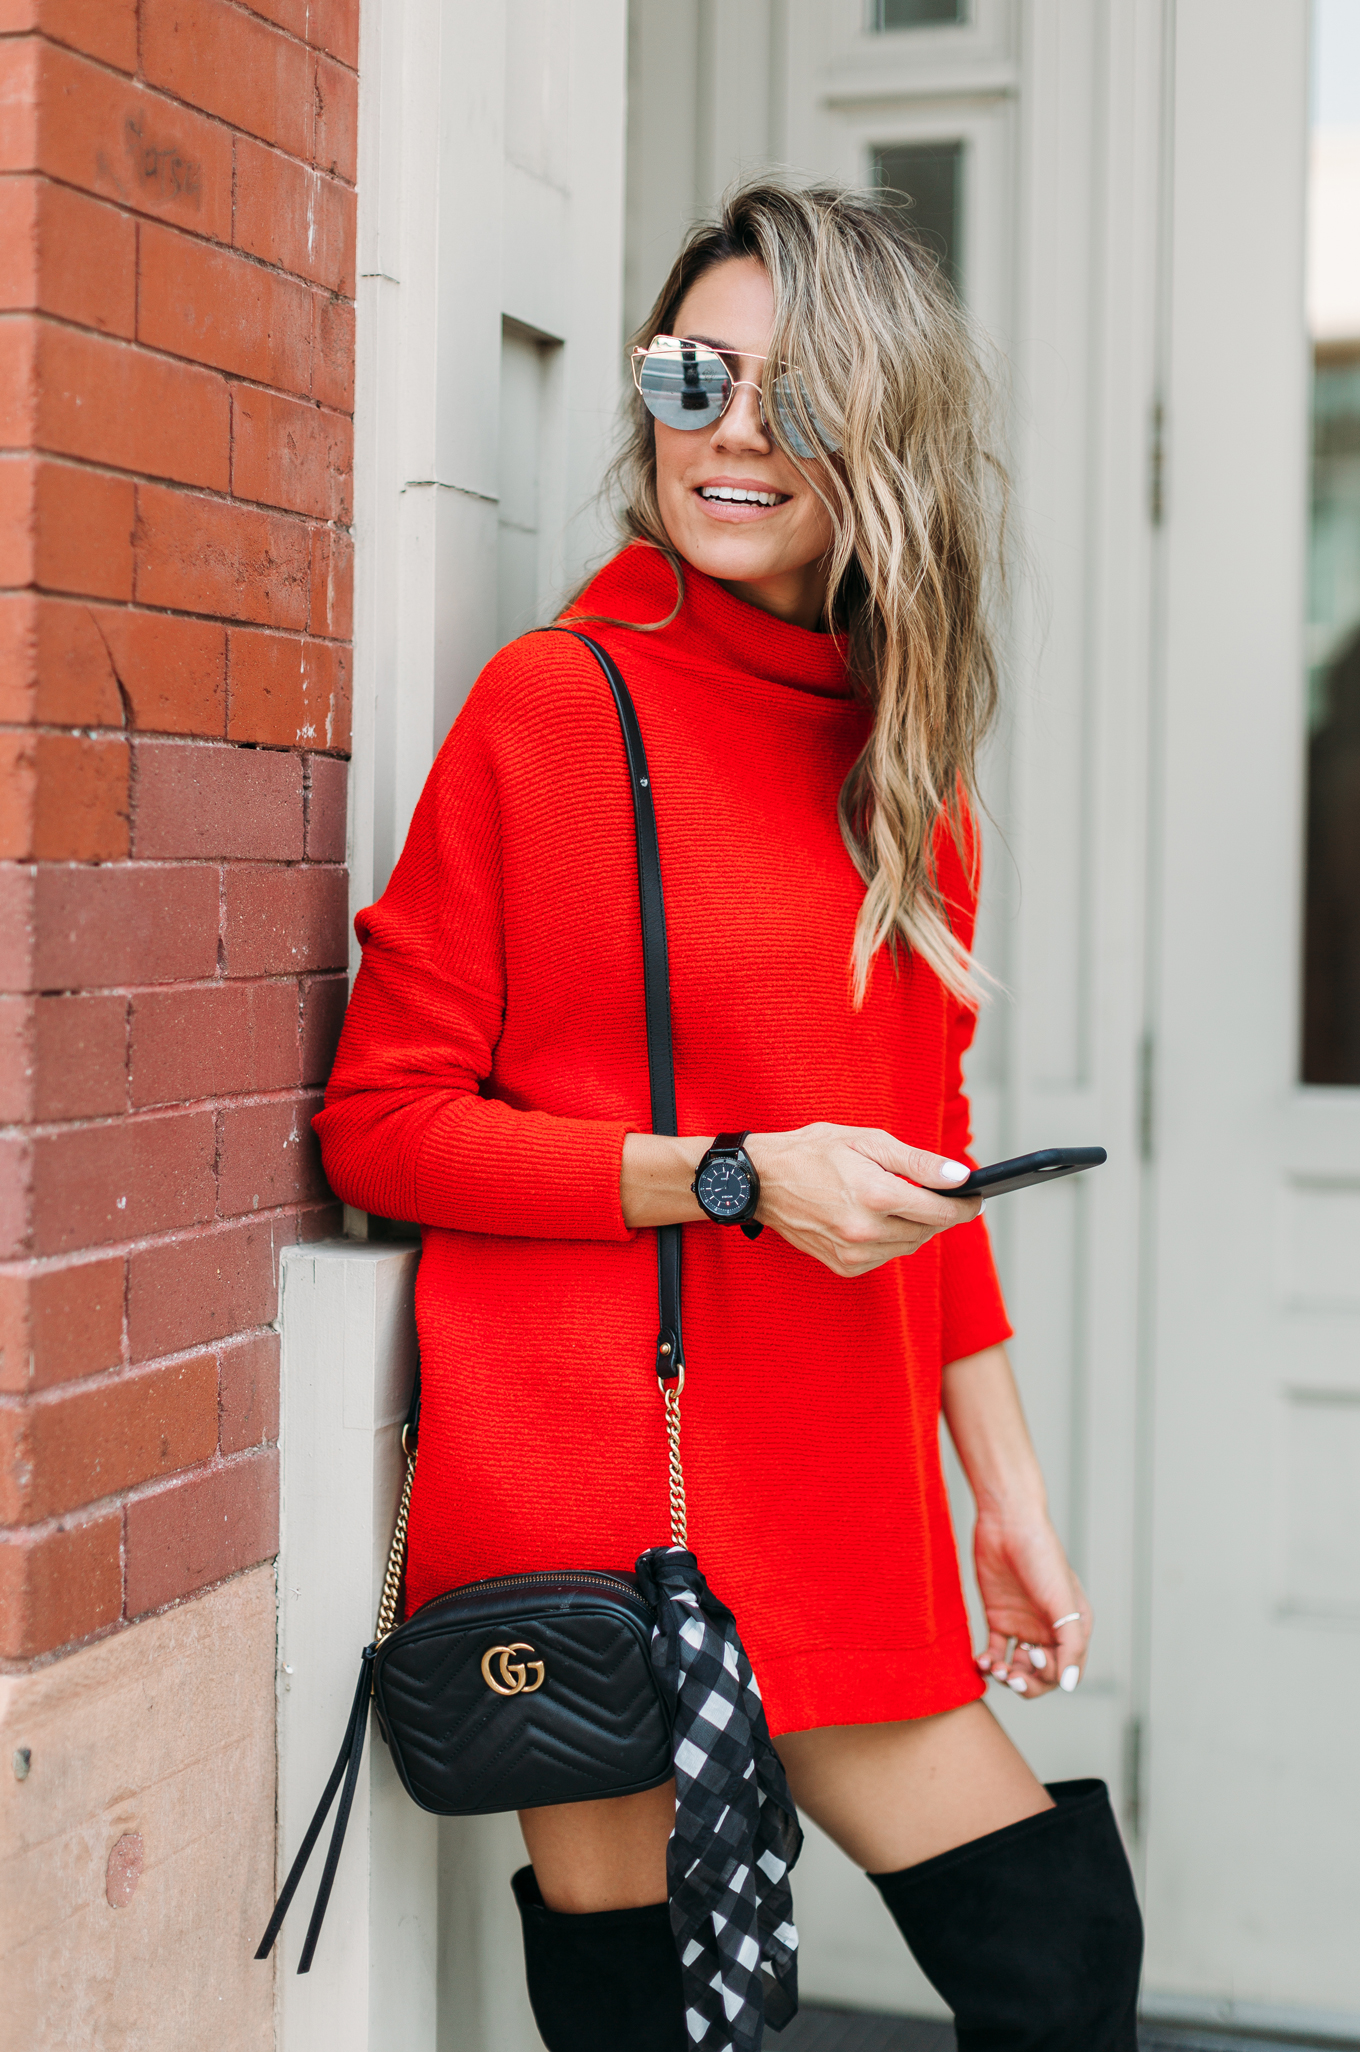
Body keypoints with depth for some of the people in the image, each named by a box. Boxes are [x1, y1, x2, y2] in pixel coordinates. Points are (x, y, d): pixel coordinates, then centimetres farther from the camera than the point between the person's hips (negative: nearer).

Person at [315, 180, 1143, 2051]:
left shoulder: (896, 749, 11)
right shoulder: (558, 700, -6)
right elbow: (381, 1123, -7)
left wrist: (1006, 1485, 15)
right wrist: (731, 1176, -16)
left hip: (832, 1482, 6)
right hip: (590, 1484, -6)